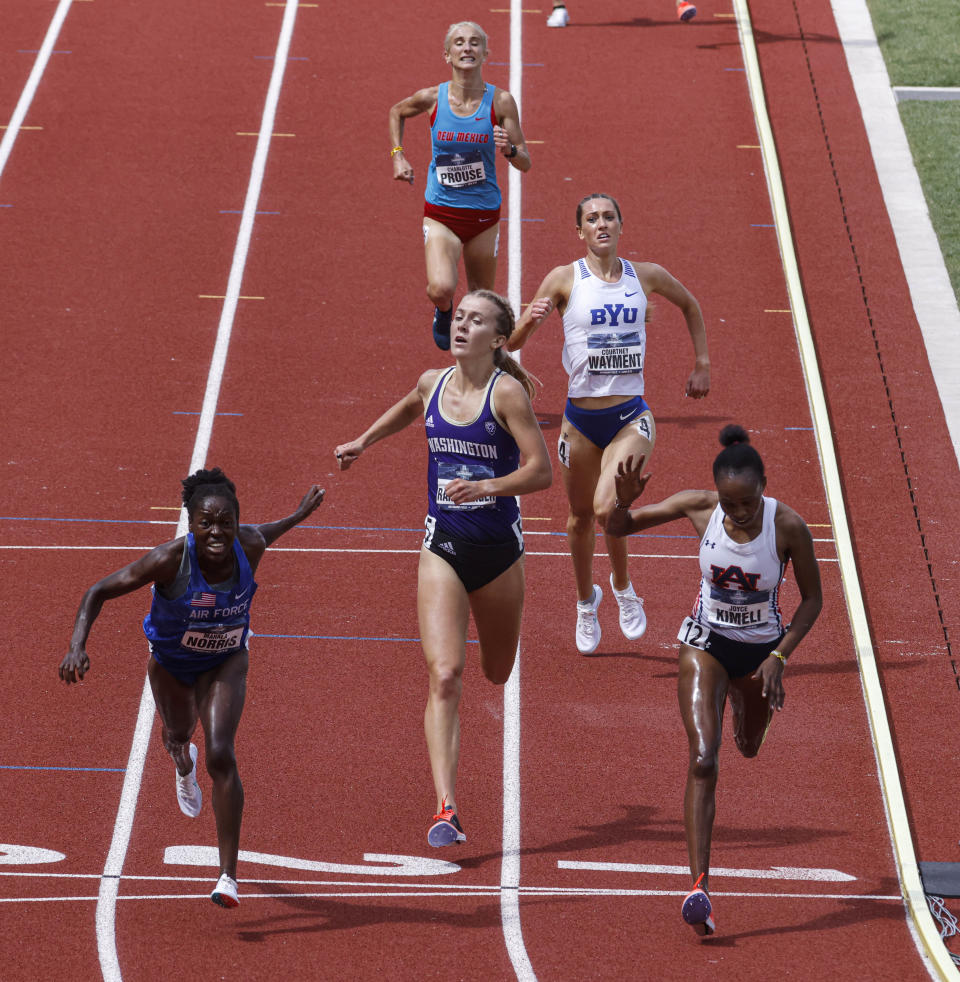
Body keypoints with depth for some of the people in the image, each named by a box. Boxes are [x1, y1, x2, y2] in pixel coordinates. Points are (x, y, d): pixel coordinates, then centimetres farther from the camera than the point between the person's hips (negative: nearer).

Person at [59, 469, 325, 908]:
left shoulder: (250, 546, -27)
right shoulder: (171, 559, -37)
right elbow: (99, 592, -29)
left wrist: (298, 516, 16)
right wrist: (77, 646, -42)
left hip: (225, 662, 0)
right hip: (171, 661, 0)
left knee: (221, 756, -19)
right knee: (179, 737, 28)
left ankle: (228, 875, -14)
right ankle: (184, 767, 71)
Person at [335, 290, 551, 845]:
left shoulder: (507, 392, -11)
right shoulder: (433, 383, 3)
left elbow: (541, 470, -16)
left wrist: (487, 487, -27)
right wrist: (365, 441, 26)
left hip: (499, 549, -2)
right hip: (444, 547, 2)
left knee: (500, 675, 15)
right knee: (445, 676, -15)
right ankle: (447, 810, -20)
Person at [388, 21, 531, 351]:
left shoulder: (501, 101, -9)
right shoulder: (432, 98, -7)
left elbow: (525, 163, -5)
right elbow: (396, 112, 17)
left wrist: (508, 150, -26)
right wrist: (398, 155, 7)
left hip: (484, 215, 1)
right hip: (440, 213, -1)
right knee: (441, 289, -22)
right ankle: (443, 312, 16)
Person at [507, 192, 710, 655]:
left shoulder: (646, 276, 3)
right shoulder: (565, 279, -3)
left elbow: (690, 306, 24)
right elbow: (513, 344, -5)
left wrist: (702, 365, 18)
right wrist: (530, 321, -26)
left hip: (631, 417, -1)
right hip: (581, 419, 1)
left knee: (607, 507, -22)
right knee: (581, 516, 14)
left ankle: (623, 585, 6)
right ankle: (586, 603, 39)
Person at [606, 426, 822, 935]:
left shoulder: (788, 526, -23)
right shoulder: (700, 508, -21)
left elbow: (812, 598, -9)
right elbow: (617, 529, -11)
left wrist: (780, 656, -17)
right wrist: (625, 501, -33)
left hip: (762, 648, 1)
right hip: (706, 643, -1)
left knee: (749, 748, 27)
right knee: (703, 759, -19)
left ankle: (742, 696, 67)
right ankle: (699, 885, -24)